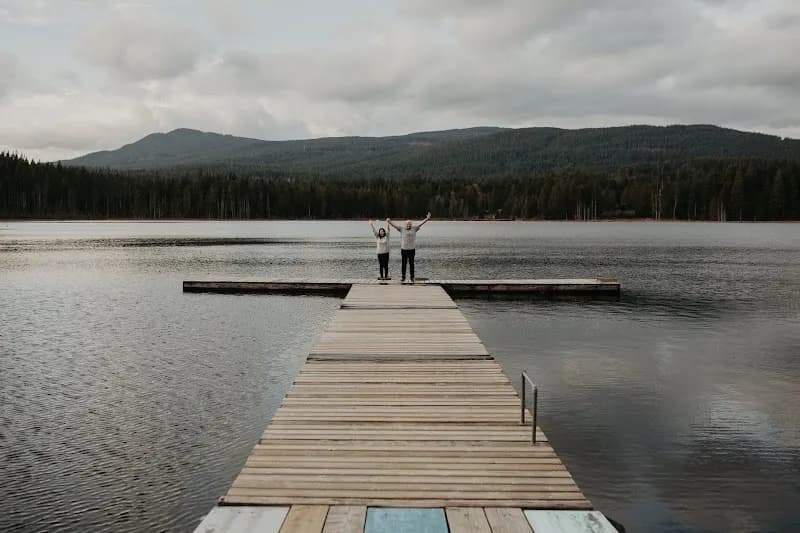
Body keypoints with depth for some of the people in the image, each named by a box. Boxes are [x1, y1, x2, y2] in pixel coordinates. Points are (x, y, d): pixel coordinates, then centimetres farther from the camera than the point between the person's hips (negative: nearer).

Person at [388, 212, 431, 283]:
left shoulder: (414, 229, 3)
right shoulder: (402, 229, 2)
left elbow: (420, 224, -2)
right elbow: (394, 225, -3)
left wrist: (427, 219, -12)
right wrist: (389, 222, -19)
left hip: (412, 249, 0)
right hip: (404, 249, 0)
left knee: (411, 264, 4)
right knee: (404, 264, 7)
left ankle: (412, 277, 9)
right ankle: (403, 277, 16)